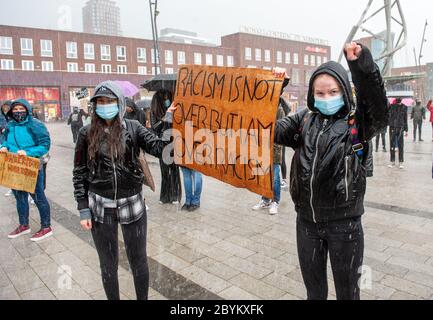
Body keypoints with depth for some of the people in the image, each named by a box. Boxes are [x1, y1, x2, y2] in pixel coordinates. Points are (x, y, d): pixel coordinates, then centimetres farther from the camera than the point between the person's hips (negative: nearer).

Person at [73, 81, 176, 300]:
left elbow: (160, 149, -14)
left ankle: (143, 298, 35)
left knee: (138, 260, 12)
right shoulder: (87, 134, -2)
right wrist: (83, 210, -2)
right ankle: (113, 299, 37)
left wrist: (170, 122, -23)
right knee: (108, 263, 15)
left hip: (132, 204, 0)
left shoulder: (133, 128, -4)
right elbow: (79, 173, 2)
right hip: (100, 207, 1)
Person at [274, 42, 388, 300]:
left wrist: (362, 65, -37)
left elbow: (380, 109, -26)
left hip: (344, 222, -3)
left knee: (347, 288, 18)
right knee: (313, 286, 24)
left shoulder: (358, 122, -7)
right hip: (307, 220, 3)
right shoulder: (304, 121, 2)